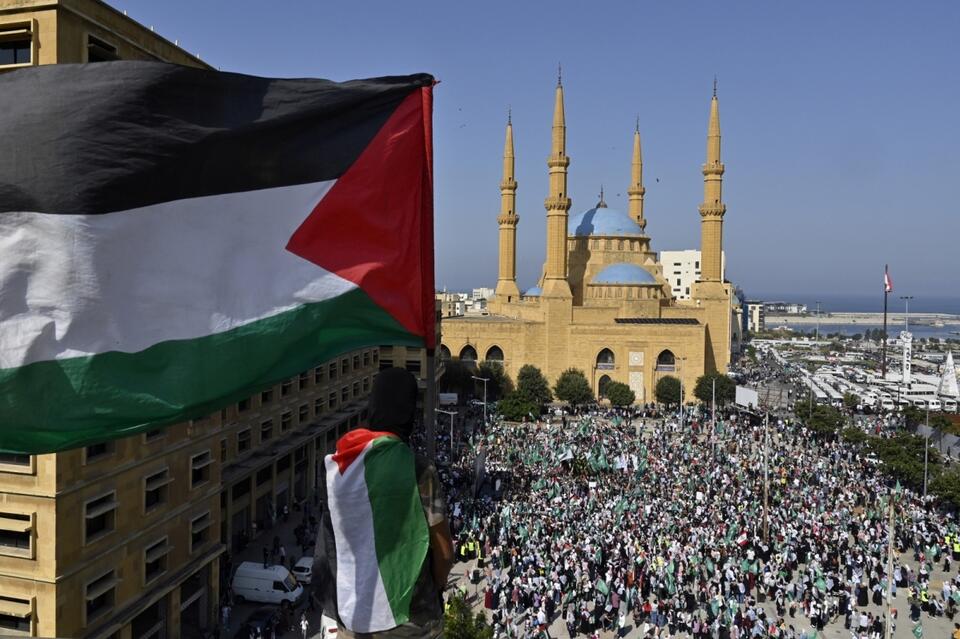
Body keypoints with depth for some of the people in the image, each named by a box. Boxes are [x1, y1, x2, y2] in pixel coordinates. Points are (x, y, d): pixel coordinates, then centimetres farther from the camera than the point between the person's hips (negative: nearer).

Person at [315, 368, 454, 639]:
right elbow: (444, 552, -14)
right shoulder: (417, 470, -21)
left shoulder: (338, 466, -7)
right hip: (406, 617, -4)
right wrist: (437, 588, 6)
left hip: (350, 611, 4)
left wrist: (333, 600, 15)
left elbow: (327, 544, 2)